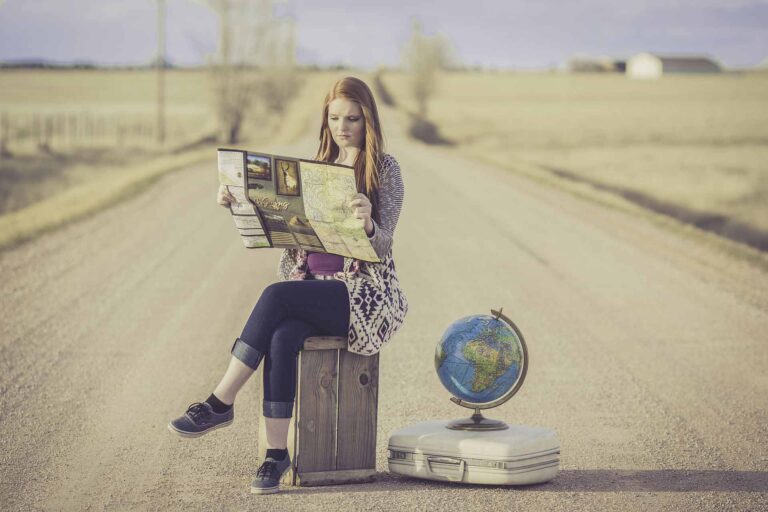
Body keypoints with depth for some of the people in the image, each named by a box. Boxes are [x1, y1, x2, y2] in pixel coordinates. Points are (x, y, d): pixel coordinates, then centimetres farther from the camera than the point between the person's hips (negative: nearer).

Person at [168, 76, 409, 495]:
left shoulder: (384, 169, -1)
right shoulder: (318, 167, 15)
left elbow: (382, 245, -11)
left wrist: (367, 225, -34)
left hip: (365, 291, -4)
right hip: (312, 286, 4)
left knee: (276, 295, -30)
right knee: (282, 338, -30)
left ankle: (220, 403, -23)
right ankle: (276, 453, -27)